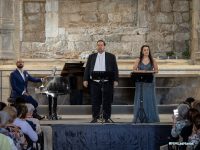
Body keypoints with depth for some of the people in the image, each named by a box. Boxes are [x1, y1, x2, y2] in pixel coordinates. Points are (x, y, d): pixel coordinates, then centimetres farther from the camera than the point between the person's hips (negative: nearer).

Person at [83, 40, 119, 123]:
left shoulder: (111, 56, 8)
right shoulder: (91, 57, 13)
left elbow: (115, 69, 4)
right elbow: (87, 69, 11)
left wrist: (115, 80, -5)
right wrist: (85, 80, 1)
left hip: (107, 82, -1)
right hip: (94, 82, 2)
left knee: (107, 101, 1)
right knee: (95, 101, 2)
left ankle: (107, 118, 7)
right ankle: (95, 118, 8)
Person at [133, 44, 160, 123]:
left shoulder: (152, 60, 6)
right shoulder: (138, 60, 6)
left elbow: (156, 70, 6)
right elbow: (134, 70, 3)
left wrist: (150, 71, -11)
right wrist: (141, 71, -13)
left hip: (150, 82, 0)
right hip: (140, 82, 0)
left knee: (150, 98, -1)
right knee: (140, 99, -2)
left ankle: (150, 117, 4)